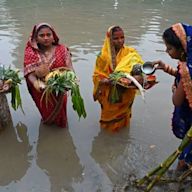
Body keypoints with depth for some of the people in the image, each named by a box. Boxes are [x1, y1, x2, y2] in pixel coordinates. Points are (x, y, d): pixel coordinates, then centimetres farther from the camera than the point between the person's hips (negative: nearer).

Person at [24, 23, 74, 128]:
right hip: (41, 91, 0)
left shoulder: (62, 50, -10)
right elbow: (29, 72, -17)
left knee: (59, 113, 24)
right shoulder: (31, 52, -10)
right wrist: (36, 83, -38)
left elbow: (69, 69, -13)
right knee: (46, 114, 25)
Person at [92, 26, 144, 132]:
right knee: (109, 124, 18)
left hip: (126, 94, 1)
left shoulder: (130, 53, -8)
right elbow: (97, 76, -7)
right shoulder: (103, 56, -11)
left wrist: (139, 75, -38)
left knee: (123, 121, 22)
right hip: (110, 95, -1)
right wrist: (107, 81, -27)